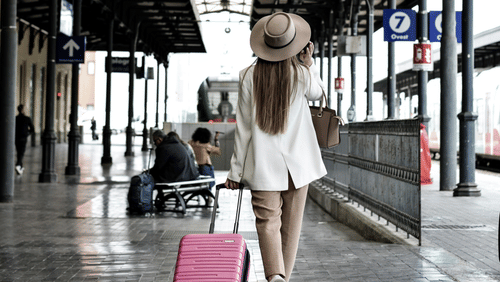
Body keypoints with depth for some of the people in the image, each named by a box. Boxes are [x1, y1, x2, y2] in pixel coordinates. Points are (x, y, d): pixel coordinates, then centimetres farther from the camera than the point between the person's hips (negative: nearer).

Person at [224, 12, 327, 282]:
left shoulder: (249, 76, -7)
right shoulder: (302, 75, -7)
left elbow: (243, 127, -4)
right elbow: (317, 93, 19)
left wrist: (236, 171, 3)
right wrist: (309, 62, 16)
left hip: (263, 163, -1)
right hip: (298, 162, 1)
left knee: (268, 221, -2)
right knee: (291, 225, 13)